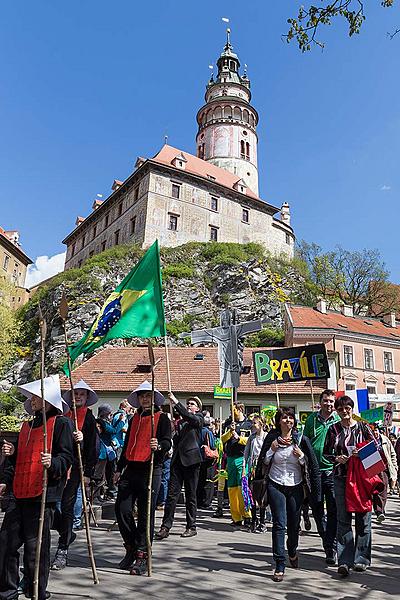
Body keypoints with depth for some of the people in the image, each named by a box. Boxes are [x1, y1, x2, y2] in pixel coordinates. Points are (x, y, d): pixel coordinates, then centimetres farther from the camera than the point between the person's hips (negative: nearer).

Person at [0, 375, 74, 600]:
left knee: (35, 547, 2)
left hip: (44, 495, -7)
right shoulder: (27, 425, 17)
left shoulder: (61, 423, -7)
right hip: (20, 493, 7)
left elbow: (67, 456, -12)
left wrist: (53, 463, -31)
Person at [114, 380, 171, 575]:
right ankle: (131, 548, 23)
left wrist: (159, 446, -30)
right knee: (122, 509, 2)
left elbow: (167, 442, -8)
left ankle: (142, 555, 14)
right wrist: (119, 469, 21)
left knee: (146, 514, 0)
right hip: (131, 470, 5)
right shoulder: (134, 419, 18)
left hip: (151, 470, -5)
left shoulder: (161, 418, 1)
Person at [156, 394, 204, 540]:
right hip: (177, 459, 5)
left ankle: (191, 527, 17)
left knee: (191, 495, 5)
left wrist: (176, 403, -25)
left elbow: (189, 417, -21)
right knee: (172, 493, 0)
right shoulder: (180, 422, 19)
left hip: (191, 460, -4)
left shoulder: (199, 419, 2)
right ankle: (165, 526, 4)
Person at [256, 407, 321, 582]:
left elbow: (313, 465, 1)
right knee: (279, 524, -6)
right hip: (276, 486, -1)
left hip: (295, 487, 1)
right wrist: (272, 449, -15)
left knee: (294, 524, 12)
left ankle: (292, 552, 42)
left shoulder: (301, 440, -4)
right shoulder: (272, 438, -4)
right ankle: (280, 565, 4)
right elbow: (263, 462, 1)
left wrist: (301, 456, -17)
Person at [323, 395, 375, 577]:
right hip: (341, 478, 0)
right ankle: (345, 561, 4)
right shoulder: (333, 429, 3)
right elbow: (326, 453, 8)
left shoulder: (362, 427, 1)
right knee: (343, 519, 0)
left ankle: (361, 558, 20)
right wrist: (336, 458, -11)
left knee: (363, 517, 6)